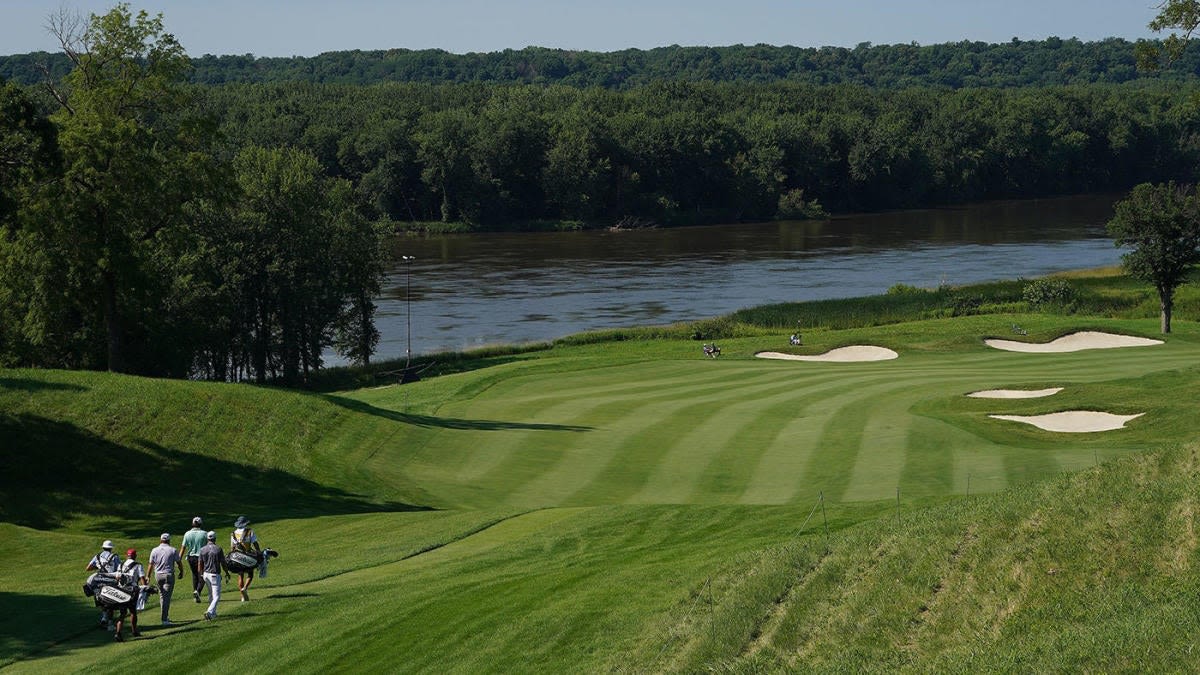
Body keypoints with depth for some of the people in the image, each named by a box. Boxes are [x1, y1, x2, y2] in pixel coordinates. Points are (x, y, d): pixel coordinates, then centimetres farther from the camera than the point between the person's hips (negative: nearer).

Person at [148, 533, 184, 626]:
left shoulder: (155, 550, 1)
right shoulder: (173, 550, -6)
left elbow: (151, 565, 4)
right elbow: (179, 563, -2)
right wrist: (181, 572, 15)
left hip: (158, 575, 3)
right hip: (169, 575, -3)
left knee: (162, 595, 18)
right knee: (167, 597, -3)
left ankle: (165, 617, 21)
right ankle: (165, 619, -8)